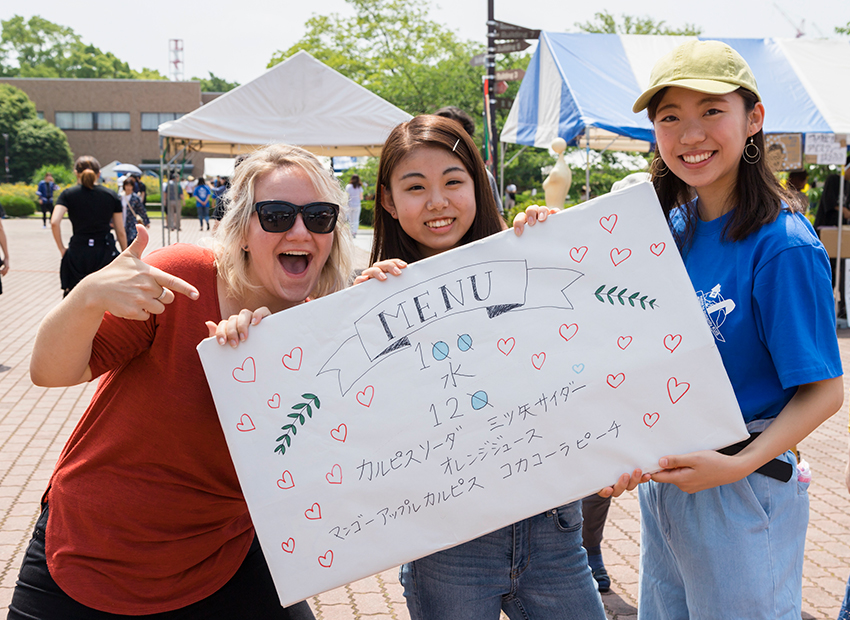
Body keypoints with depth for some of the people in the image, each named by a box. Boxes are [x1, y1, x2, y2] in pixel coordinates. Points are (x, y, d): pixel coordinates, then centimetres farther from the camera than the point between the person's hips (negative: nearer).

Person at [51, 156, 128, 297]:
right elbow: (121, 233, 5)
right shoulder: (111, 196, 5)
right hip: (105, 253, 0)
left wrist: (62, 249, -2)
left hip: (77, 254, 0)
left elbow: (54, 222, -13)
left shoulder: (68, 194, 2)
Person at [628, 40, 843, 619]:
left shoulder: (782, 246, -20)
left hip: (741, 493, -7)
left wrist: (739, 464, -29)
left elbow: (824, 391, -17)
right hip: (660, 477, 7)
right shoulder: (670, 226, 1)